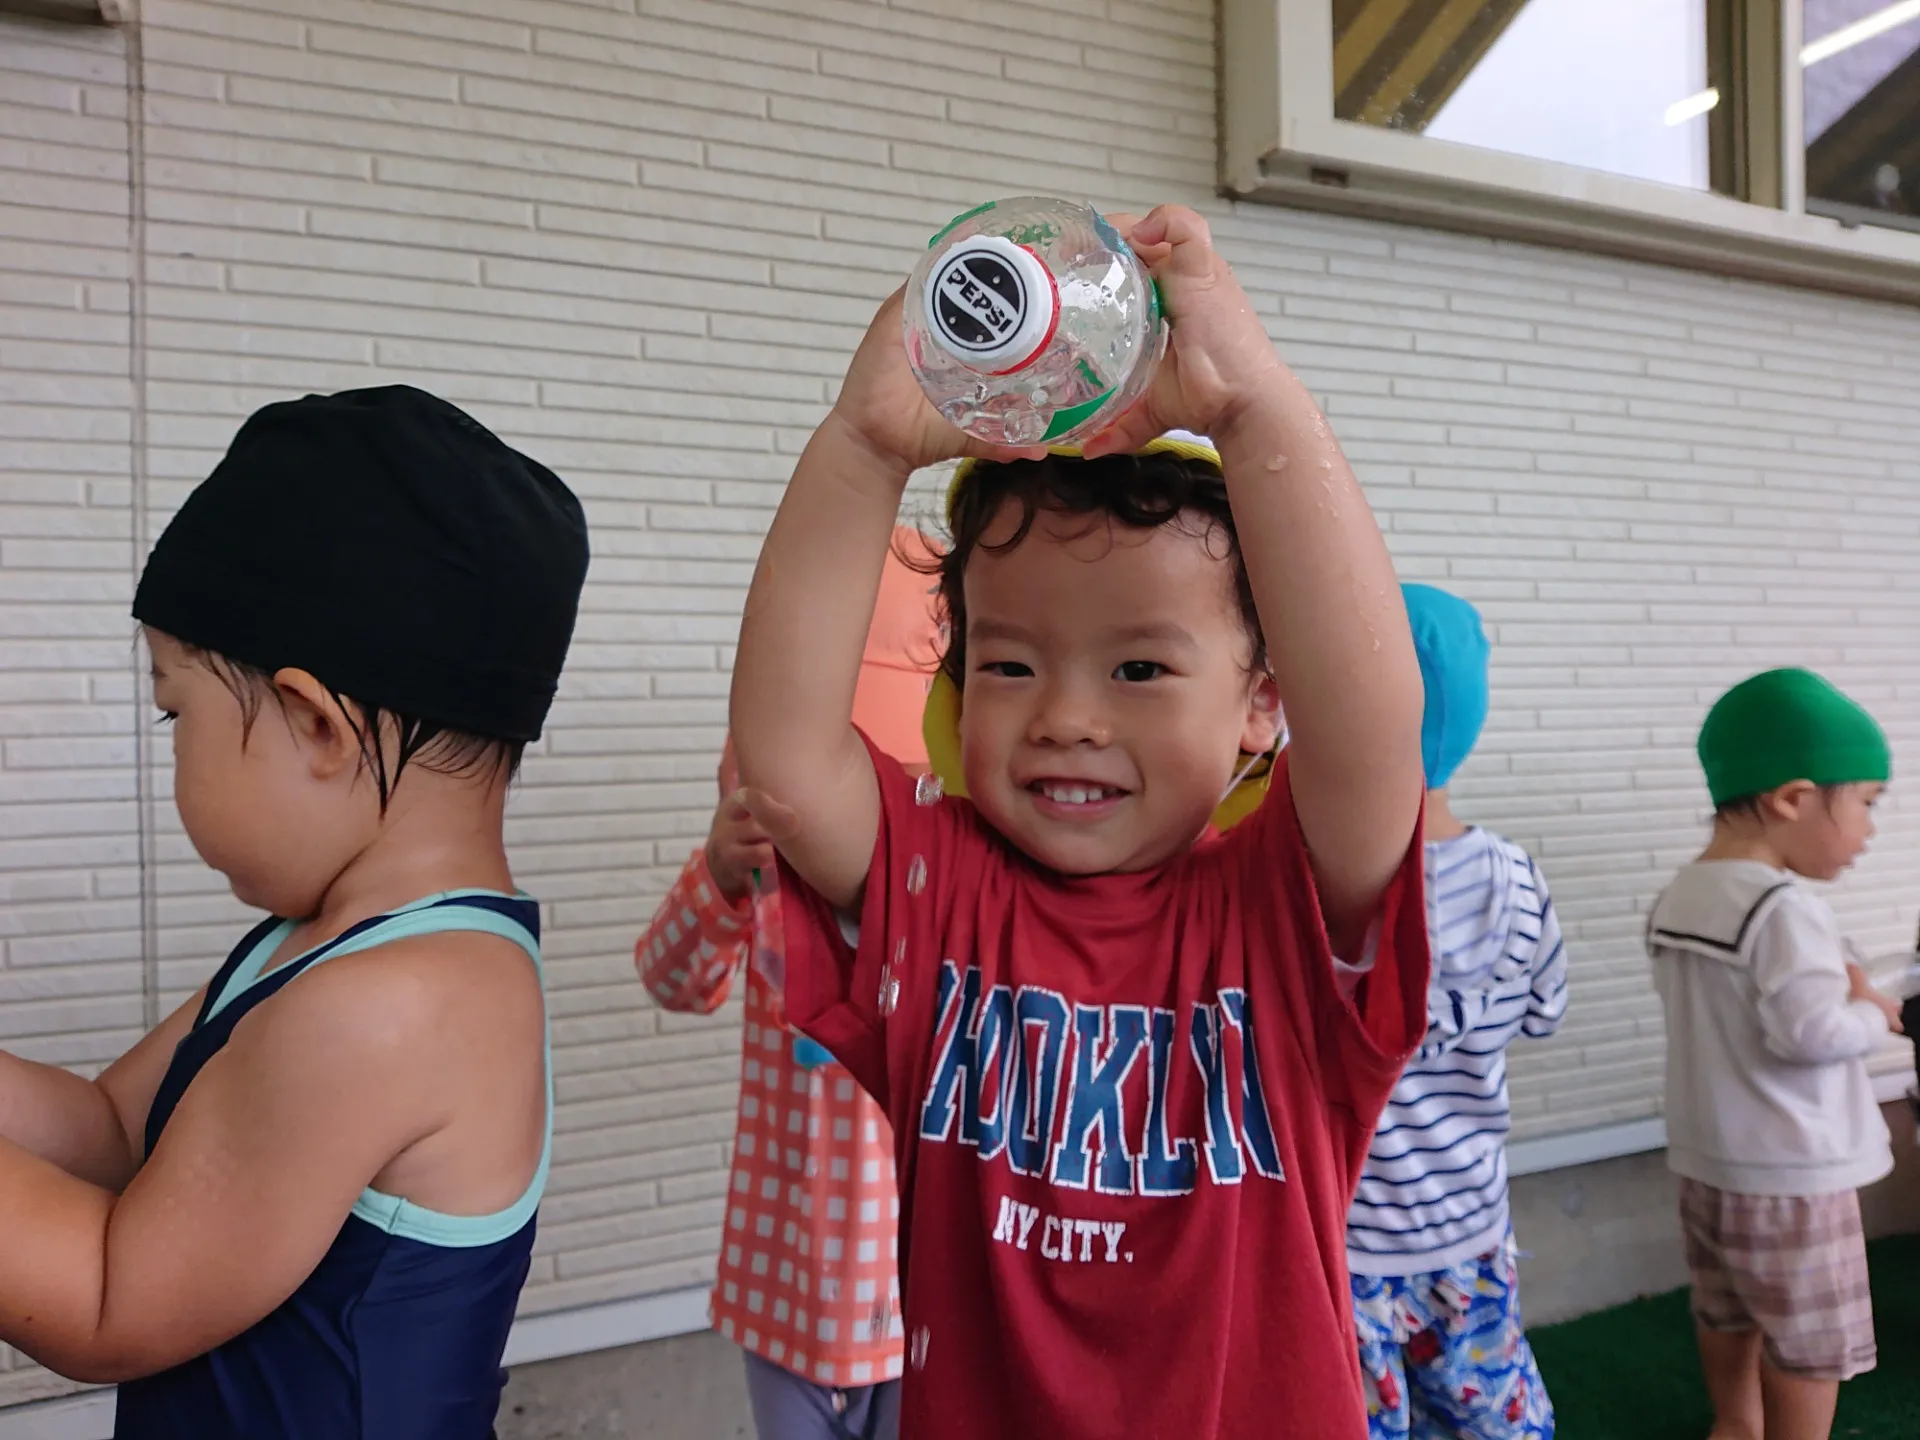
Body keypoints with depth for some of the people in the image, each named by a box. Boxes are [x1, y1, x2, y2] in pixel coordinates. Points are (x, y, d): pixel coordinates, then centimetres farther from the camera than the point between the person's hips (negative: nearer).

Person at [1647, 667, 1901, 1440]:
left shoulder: (1676, 898, 2)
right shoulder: (1782, 906, -24)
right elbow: (1812, 1032, -30)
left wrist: (1833, 982, 5)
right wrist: (1875, 1013, -11)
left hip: (1705, 1160, 8)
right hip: (1790, 1173, -8)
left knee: (1727, 1313, 25)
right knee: (1809, 1343, 11)